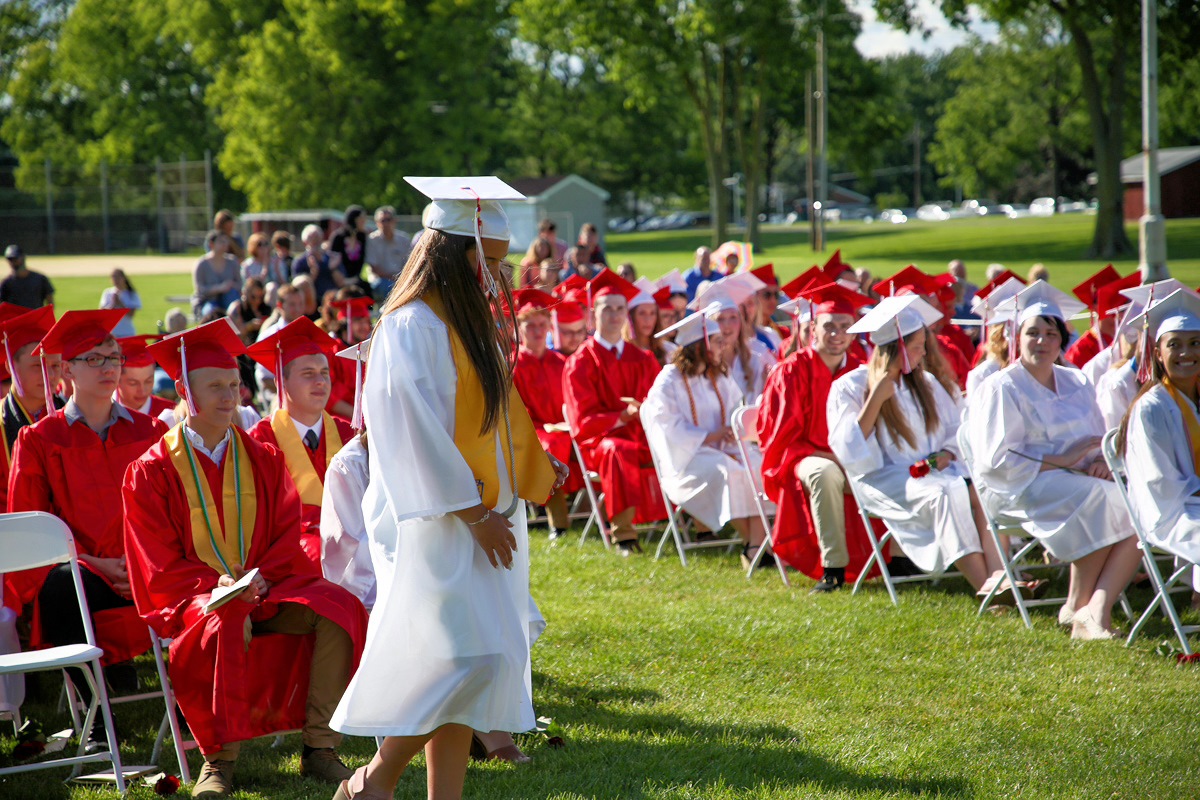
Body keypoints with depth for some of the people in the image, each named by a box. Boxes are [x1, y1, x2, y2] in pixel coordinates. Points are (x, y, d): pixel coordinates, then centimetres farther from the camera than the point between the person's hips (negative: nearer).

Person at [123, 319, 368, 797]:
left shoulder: (263, 461, 12)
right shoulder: (151, 472, 2)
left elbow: (288, 541, 7)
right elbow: (160, 569, -3)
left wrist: (262, 580, -14)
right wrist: (215, 584, -21)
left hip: (265, 591, 4)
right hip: (191, 597, -4)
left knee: (337, 606, -25)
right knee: (228, 622, -39)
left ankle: (319, 748, -23)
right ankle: (220, 758, -28)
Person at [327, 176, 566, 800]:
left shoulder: (470, 322, 16)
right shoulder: (413, 327, -14)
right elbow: (418, 434, -19)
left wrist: (538, 470, 14)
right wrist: (473, 512, -18)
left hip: (478, 518, 9)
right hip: (436, 522, -9)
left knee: (469, 665, 6)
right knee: (464, 657, -14)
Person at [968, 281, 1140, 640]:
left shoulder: (1076, 383, 18)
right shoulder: (1001, 389, -2)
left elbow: (1097, 440, 18)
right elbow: (998, 462, -11)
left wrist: (1102, 461, -7)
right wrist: (1061, 460, -15)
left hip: (1080, 479, 6)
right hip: (1021, 489, -6)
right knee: (1099, 500, -31)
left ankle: (1095, 613, -34)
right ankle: (1077, 605, -17)